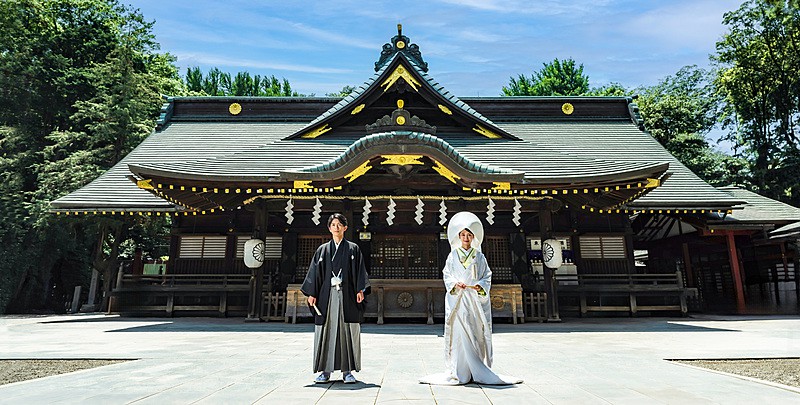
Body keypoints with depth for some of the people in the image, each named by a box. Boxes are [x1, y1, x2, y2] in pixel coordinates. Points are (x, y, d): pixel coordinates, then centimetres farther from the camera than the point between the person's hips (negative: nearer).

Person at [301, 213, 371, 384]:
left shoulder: (353, 249, 10)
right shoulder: (322, 250, 13)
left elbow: (360, 271, 4)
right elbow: (315, 272, 10)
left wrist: (360, 290, -9)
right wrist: (312, 294, 1)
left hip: (347, 295, -1)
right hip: (327, 295, 1)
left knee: (348, 332, -1)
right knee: (326, 332, 1)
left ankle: (347, 371, 6)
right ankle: (325, 371, 9)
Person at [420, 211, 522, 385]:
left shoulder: (479, 257, 10)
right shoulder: (453, 255, 8)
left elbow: (487, 276, 8)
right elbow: (446, 275, 6)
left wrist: (480, 286, -11)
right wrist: (456, 284, -12)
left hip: (476, 299, 1)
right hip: (457, 299, -1)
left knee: (477, 333, 0)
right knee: (459, 333, -6)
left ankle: (479, 372, 8)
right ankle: (459, 372, 0)